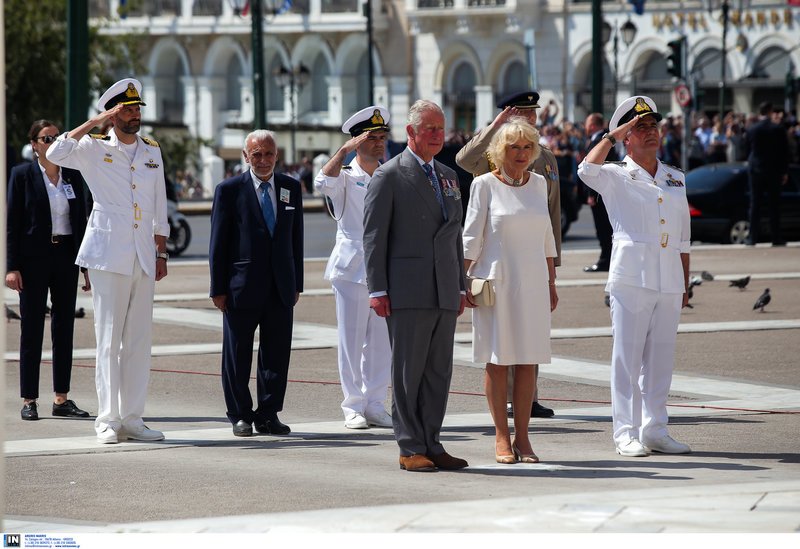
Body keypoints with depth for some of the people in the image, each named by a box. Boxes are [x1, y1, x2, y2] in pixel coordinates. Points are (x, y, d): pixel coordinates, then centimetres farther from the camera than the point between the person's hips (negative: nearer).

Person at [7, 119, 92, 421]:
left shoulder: (73, 175, 8)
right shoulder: (22, 175, -3)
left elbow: (81, 221, 11)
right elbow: (12, 223, -4)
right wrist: (11, 267, -11)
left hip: (66, 257, 4)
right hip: (34, 258, -4)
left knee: (64, 328, 6)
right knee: (32, 329, 0)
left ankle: (61, 398, 11)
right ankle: (28, 400, 3)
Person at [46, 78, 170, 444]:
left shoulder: (152, 152, 14)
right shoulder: (94, 148, 1)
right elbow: (55, 154, -18)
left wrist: (161, 253, 13)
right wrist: (94, 123, -15)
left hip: (143, 258, 5)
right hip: (109, 255, -5)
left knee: (140, 339, 5)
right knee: (109, 339, -4)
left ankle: (132, 418, 9)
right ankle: (108, 420, -2)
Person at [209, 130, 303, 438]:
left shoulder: (291, 188, 9)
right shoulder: (230, 190, -3)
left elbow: (296, 237, 13)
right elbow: (218, 243, -3)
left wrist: (297, 284, 9)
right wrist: (218, 288, -7)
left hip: (281, 289, 3)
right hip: (242, 286, -3)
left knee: (277, 354, 5)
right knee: (237, 355, 3)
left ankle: (268, 415, 13)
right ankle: (241, 416, 13)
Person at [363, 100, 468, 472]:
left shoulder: (448, 177, 18)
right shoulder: (388, 176, -2)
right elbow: (373, 236, -5)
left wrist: (461, 286, 17)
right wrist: (377, 290, -11)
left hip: (444, 294, 6)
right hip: (407, 293, -6)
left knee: (439, 372, 6)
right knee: (408, 372, -3)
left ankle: (431, 445, 11)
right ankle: (410, 449, 1)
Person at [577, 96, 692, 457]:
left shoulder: (675, 179, 16)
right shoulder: (616, 177, 2)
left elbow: (683, 238, 18)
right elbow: (587, 169, -22)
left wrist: (685, 284, 15)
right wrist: (613, 135, -15)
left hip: (669, 281, 5)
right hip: (631, 278, -5)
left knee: (661, 358, 7)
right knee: (628, 357, -4)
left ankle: (655, 430, 13)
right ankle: (626, 433, -1)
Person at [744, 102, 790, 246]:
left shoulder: (751, 130, -3)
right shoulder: (778, 130, -6)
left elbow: (747, 151, 4)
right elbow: (785, 152, -2)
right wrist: (784, 172, 6)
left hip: (755, 170, 1)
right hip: (774, 171, -1)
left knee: (755, 204, 3)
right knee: (774, 205, 4)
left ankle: (753, 238, 0)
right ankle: (776, 238, 3)